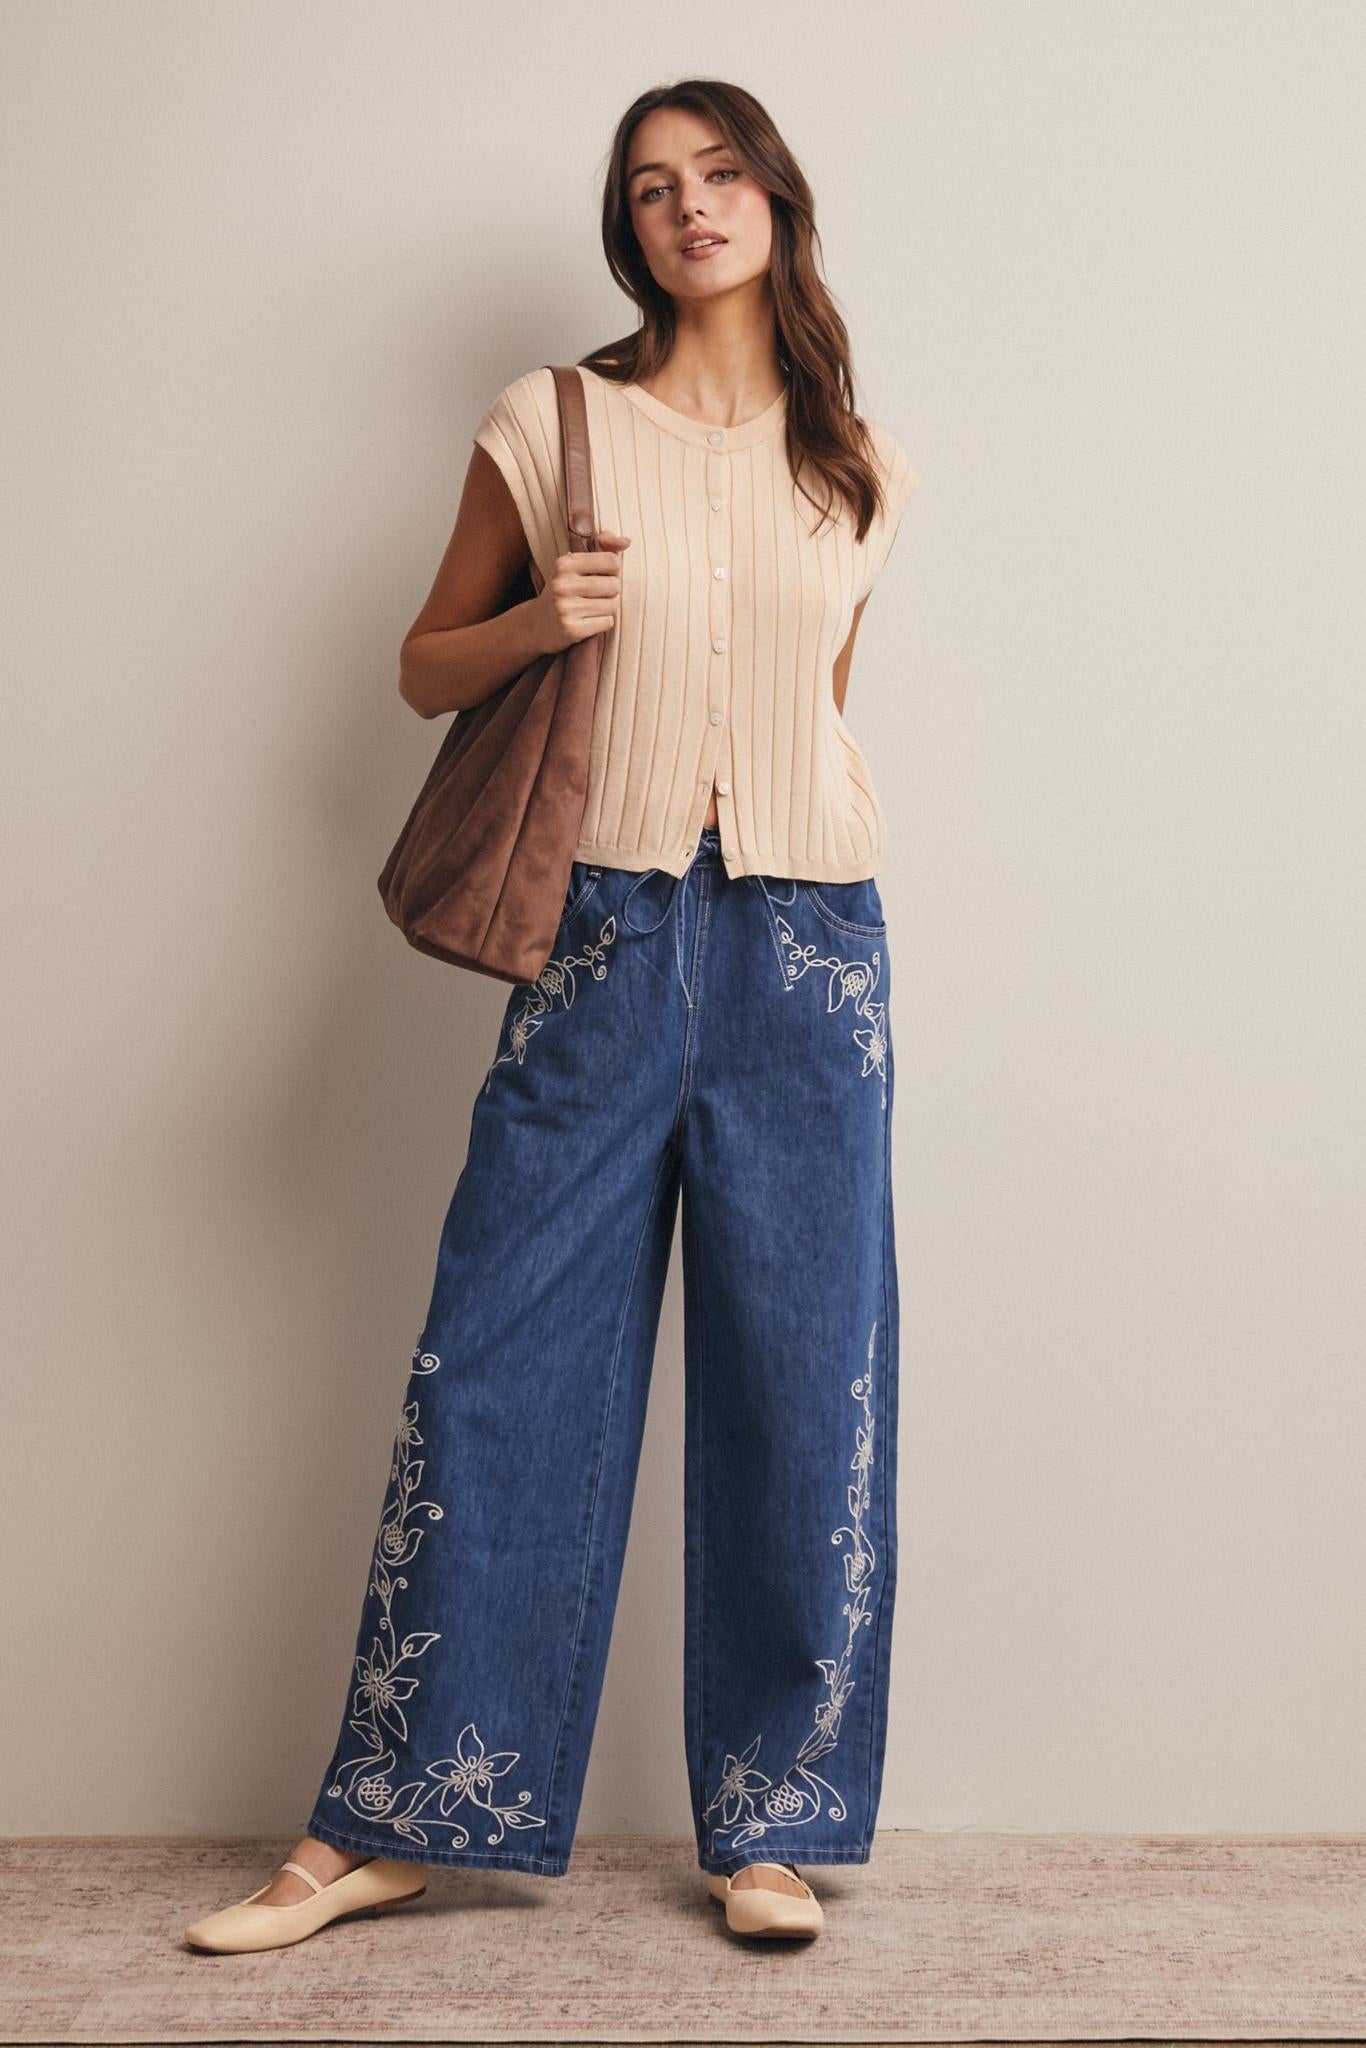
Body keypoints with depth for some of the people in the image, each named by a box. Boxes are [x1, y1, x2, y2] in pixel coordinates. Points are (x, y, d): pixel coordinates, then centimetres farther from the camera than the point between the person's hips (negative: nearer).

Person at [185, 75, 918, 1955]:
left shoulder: (858, 465, 11)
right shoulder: (548, 428, 4)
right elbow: (425, 668, 10)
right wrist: (538, 623, -7)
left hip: (810, 945, 2)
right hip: (606, 931, -2)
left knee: (803, 1388, 3)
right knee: (500, 1367, -1)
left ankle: (768, 1826, 17)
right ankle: (386, 1822, 12)